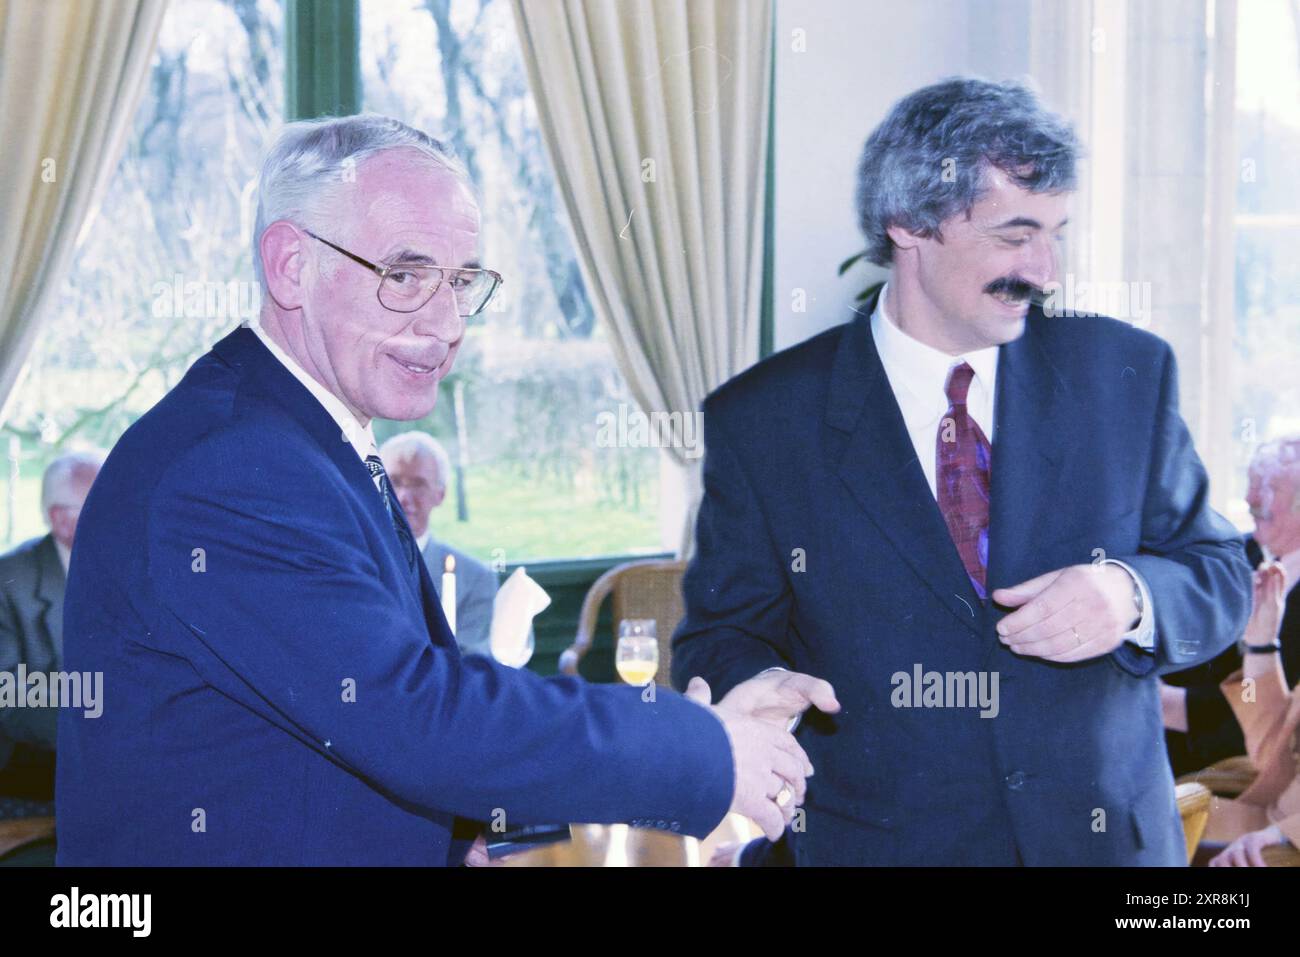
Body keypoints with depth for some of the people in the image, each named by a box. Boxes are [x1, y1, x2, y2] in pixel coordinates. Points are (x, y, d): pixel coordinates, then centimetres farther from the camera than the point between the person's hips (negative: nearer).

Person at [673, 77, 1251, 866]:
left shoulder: (1126, 373, -1)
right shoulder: (761, 421, -6)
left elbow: (1220, 575, 3)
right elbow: (722, 639, -2)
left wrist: (1132, 595, -19)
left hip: (1109, 837, 2)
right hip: (879, 842, -1)